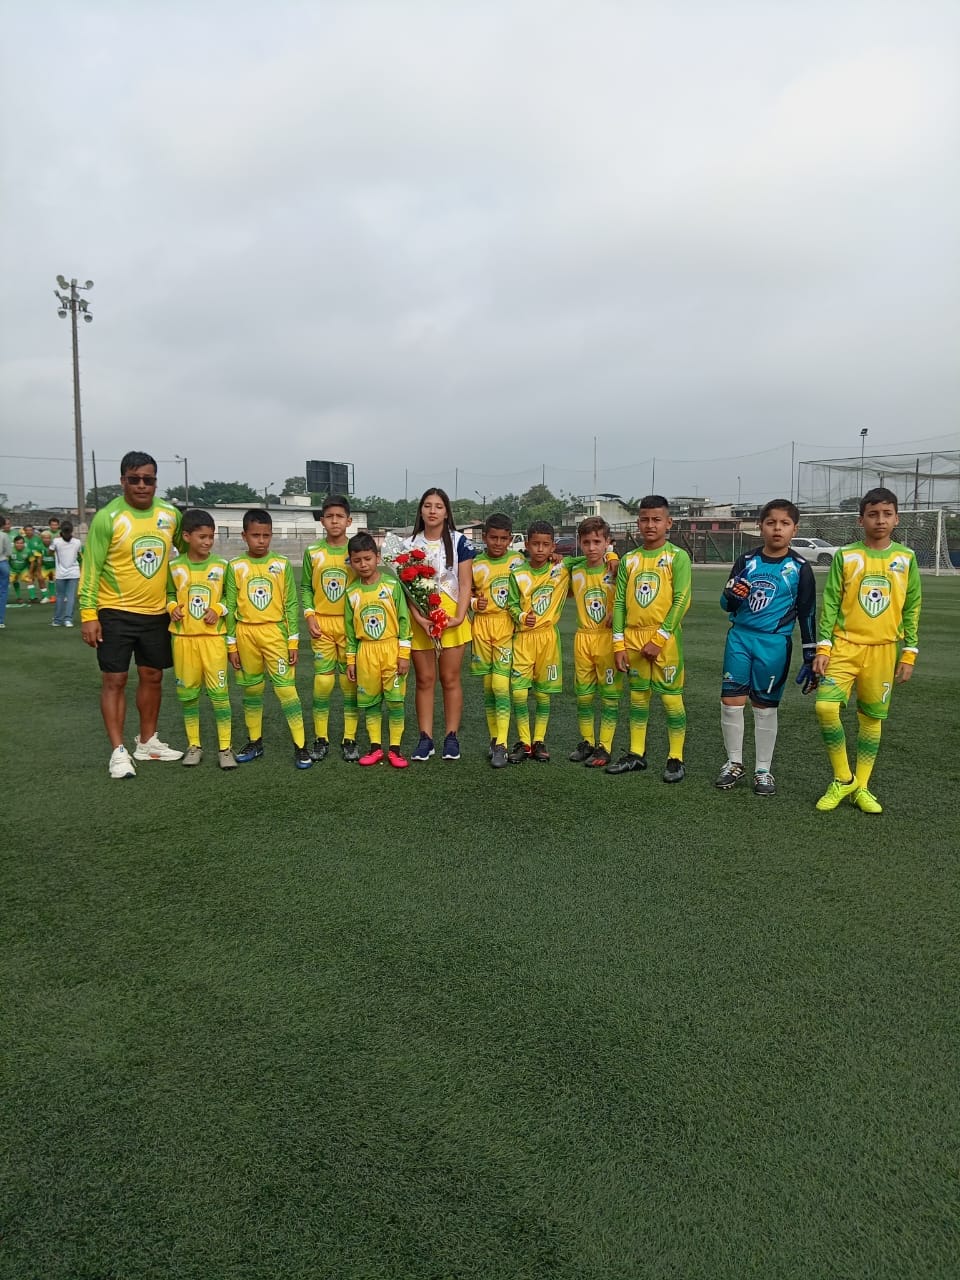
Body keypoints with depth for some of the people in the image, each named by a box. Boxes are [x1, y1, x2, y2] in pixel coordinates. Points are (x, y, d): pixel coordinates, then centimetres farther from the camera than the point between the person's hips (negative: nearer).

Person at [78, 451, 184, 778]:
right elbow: (91, 568, -10)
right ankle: (118, 751, 8)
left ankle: (147, 742, 27)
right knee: (114, 680, 0)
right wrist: (88, 613, -14)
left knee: (152, 677, 13)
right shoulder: (107, 517, -12)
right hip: (116, 613, -4)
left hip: (157, 613, 5)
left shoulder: (170, 514, 1)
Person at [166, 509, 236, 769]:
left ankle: (225, 748, 5)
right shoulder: (174, 567, 2)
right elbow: (169, 595, 15)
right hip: (183, 638, 2)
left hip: (213, 636, -2)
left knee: (219, 691, -3)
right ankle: (194, 745, 22)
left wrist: (218, 609, -12)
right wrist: (172, 608, -5)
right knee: (187, 692, 8)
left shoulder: (221, 565, -1)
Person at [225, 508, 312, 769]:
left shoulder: (282, 564, -1)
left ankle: (300, 746, -1)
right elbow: (230, 607, 4)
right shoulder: (235, 566, 2)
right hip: (246, 634, 2)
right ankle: (255, 742, 25)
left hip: (275, 633, -2)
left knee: (286, 688, -6)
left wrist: (293, 641, -2)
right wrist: (231, 644, 2)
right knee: (251, 690, 11)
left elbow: (291, 604, 1)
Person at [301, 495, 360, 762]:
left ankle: (350, 739, 13)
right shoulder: (313, 552, 4)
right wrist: (309, 615, -4)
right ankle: (320, 739, 12)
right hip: (322, 624, 1)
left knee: (351, 681, 3)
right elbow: (305, 587, 9)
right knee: (322, 681, 1)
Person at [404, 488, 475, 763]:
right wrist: (419, 619, -14)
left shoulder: (458, 542, 1)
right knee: (424, 680, 5)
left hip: (451, 618, -1)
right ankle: (425, 738, 12)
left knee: (450, 679, 4)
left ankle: (451, 737, 13)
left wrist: (459, 616, -15)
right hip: (419, 619, 1)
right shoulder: (410, 545, 5)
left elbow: (465, 584, -2)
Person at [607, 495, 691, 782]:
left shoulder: (677, 557, -4)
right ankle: (636, 754, 23)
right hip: (633, 638, 5)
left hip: (664, 638, -4)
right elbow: (619, 603, 9)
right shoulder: (629, 560, 9)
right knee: (637, 697, 12)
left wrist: (659, 639, -15)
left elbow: (681, 600, -10)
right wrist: (619, 644, 2)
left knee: (671, 697, 0)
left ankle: (675, 758, 11)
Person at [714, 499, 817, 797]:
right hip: (739, 638, 2)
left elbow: (807, 614, 3)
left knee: (765, 706, 5)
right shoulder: (746, 561, 4)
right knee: (730, 701, 1)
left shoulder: (799, 568, -2)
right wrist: (731, 594, -15)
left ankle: (763, 770, 19)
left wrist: (811, 656, 2)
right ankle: (734, 763, 19)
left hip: (774, 643, -2)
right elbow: (727, 604, 9)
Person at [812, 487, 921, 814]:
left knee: (871, 719, 7)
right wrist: (823, 646, -7)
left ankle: (861, 787, 22)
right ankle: (843, 779, 2)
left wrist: (909, 653, 3)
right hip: (845, 646, -1)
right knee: (826, 707, -16)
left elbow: (912, 608, 7)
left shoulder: (906, 558, 4)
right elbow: (829, 603, 0)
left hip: (883, 650, 2)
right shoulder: (845, 556, 0)